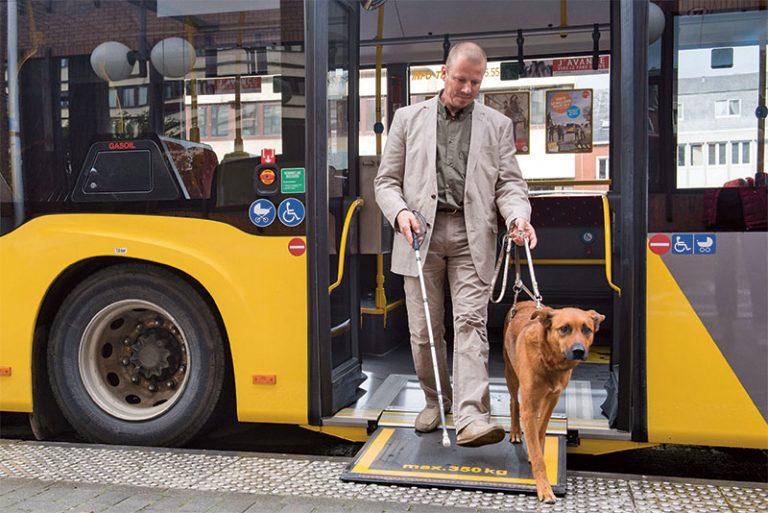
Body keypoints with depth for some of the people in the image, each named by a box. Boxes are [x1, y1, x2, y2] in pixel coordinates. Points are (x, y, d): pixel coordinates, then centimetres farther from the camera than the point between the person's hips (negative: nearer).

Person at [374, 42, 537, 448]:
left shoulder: (497, 125, 13)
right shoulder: (408, 118, 12)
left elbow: (509, 183, 8)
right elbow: (386, 180, 11)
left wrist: (517, 216, -13)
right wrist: (400, 212, -10)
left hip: (471, 236, -1)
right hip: (421, 235, 1)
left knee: (470, 323, -9)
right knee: (424, 329, 6)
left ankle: (471, 418, -13)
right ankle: (435, 400, 26)